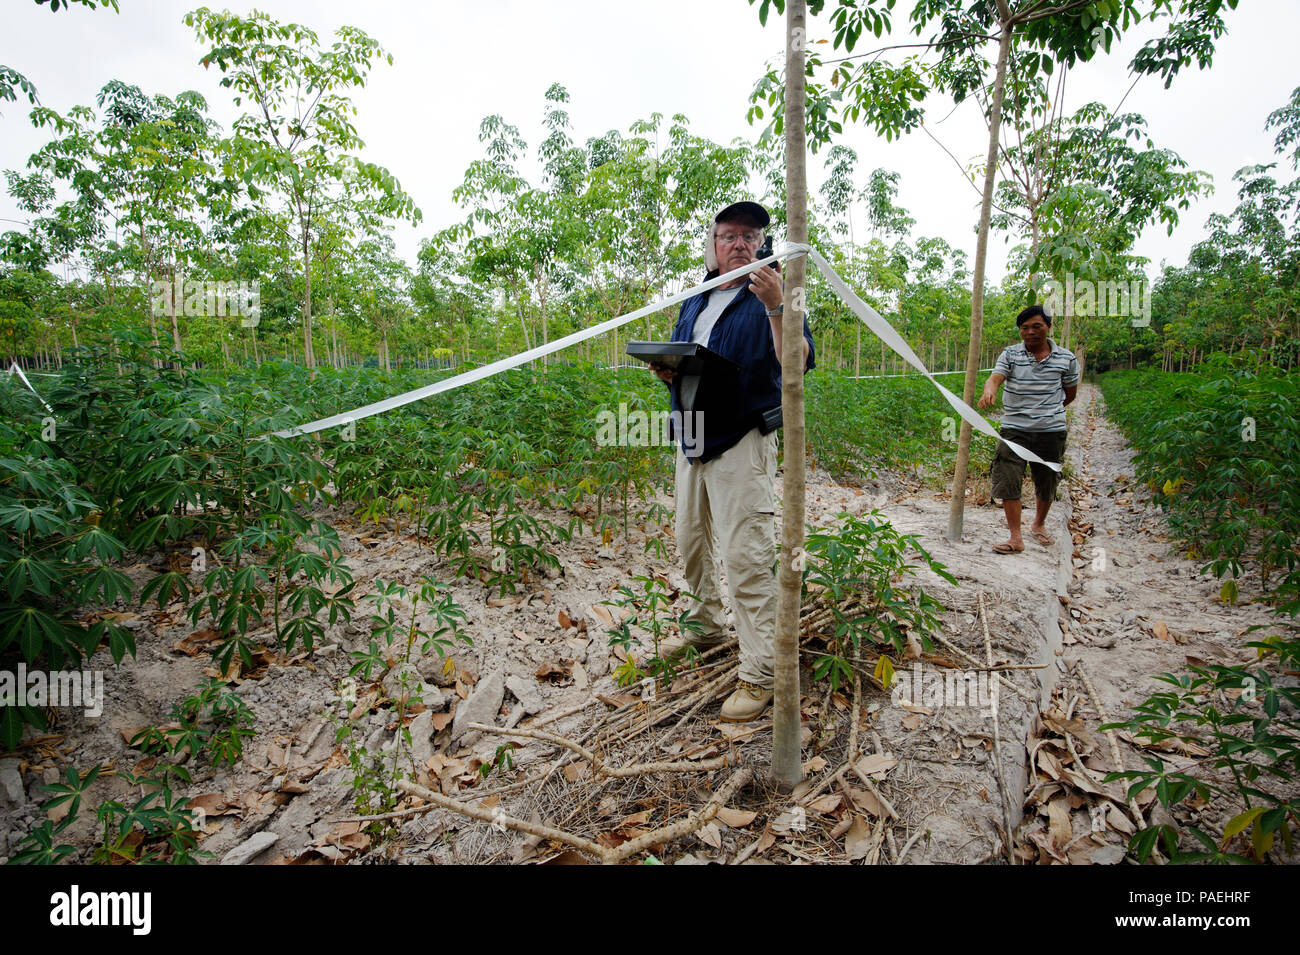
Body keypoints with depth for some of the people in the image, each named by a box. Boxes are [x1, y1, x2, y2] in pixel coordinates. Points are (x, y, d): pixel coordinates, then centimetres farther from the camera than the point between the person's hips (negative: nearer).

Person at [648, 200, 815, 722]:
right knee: (690, 543, 17)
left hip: (741, 442, -7)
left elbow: (798, 363, -18)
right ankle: (706, 627, 40)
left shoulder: (773, 296, -3)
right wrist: (664, 369, 2)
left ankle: (759, 674, 1)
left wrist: (776, 308, -30)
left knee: (746, 557, -9)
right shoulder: (694, 301, 18)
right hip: (691, 439, 7)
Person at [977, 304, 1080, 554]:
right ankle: (1015, 538, -3)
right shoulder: (1010, 354, 1)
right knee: (1008, 481, -10)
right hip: (1014, 429, -1)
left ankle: (1039, 525, 39)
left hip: (1051, 430, 1)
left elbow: (1070, 393, 16)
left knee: (1047, 483, 13)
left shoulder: (1066, 358, 3)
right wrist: (989, 390, -38)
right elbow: (995, 377, -17)